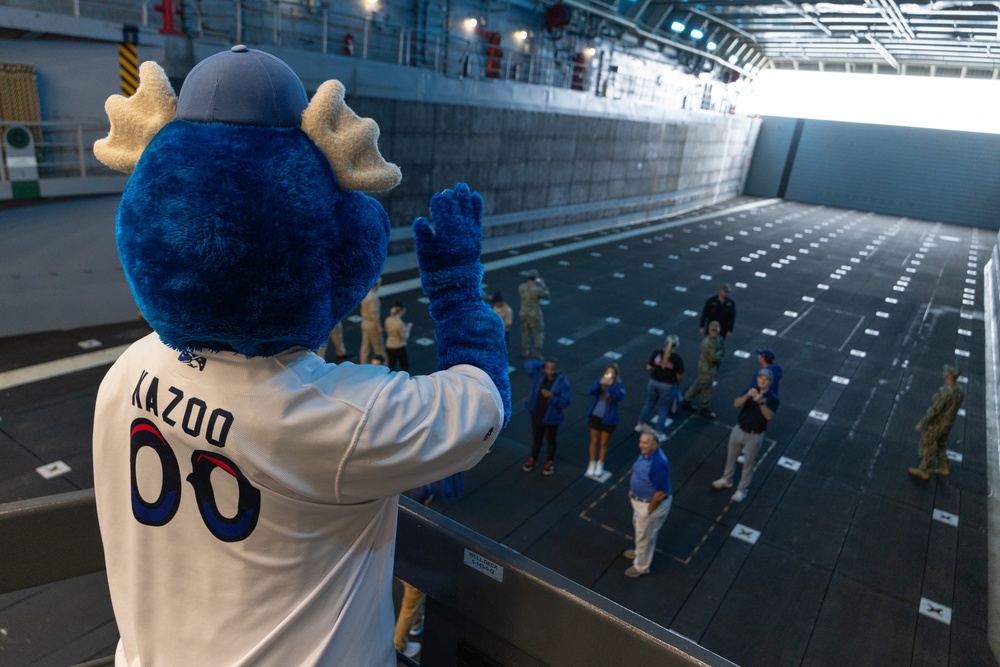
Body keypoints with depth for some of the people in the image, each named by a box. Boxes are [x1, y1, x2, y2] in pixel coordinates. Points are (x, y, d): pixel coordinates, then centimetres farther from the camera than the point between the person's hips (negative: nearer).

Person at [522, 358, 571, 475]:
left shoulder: (563, 382, -20)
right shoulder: (539, 375, -8)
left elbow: (565, 402, -21)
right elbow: (528, 364, -10)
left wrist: (552, 396, -36)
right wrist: (543, 363, -11)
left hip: (551, 418, -4)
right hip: (536, 415, 4)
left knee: (550, 440, 18)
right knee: (536, 438, 24)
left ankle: (550, 462, 39)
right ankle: (532, 459, 44)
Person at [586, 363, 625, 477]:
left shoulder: (619, 384, -15)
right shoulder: (600, 380, -10)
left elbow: (619, 397, -32)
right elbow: (591, 391, -24)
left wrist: (611, 385, -41)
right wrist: (600, 383, -40)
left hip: (609, 418, -2)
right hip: (595, 416, 2)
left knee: (603, 443, 13)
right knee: (594, 441, 16)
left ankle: (600, 465, 33)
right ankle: (592, 464, 33)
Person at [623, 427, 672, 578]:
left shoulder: (658, 463, -36)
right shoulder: (645, 452, -9)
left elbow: (661, 492, -28)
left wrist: (649, 510, -17)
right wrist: (632, 490, 12)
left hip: (652, 503, -9)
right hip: (640, 499, 9)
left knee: (644, 535, 12)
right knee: (638, 527, 30)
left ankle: (641, 566, 34)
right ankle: (640, 552, 55)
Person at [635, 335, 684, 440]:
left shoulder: (656, 353, -9)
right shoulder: (677, 359, -15)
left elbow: (648, 367, -5)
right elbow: (679, 375, -10)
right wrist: (677, 384, 9)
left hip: (654, 382, 3)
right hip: (668, 386, -3)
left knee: (649, 404, 23)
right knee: (664, 409, 12)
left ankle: (640, 425, 40)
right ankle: (660, 434, 19)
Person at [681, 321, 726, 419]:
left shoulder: (718, 339, -2)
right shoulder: (707, 343, -31)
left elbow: (723, 351, 7)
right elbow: (714, 357, -28)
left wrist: (717, 355, -11)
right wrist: (719, 352, -10)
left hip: (712, 366, 9)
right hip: (706, 368, -9)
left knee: (698, 385, 22)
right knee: (707, 389, 7)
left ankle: (687, 402, 37)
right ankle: (705, 409, 26)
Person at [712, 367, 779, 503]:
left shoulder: (772, 398, -12)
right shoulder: (751, 390, -4)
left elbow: (769, 416, -28)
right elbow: (736, 404, -18)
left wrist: (761, 402, -43)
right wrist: (747, 396, -36)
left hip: (754, 435, -3)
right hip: (739, 430, 4)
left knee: (748, 463, 8)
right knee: (731, 456, 19)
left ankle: (742, 490, 23)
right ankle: (726, 480, 39)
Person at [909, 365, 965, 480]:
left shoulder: (944, 391, -31)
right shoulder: (960, 392, -5)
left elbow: (934, 409, -28)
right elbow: (955, 408, 4)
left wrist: (921, 422, -19)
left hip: (935, 425, -8)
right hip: (948, 424, 8)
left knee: (927, 447, 8)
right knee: (941, 445, 27)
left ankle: (924, 471, 20)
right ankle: (943, 468, 37)